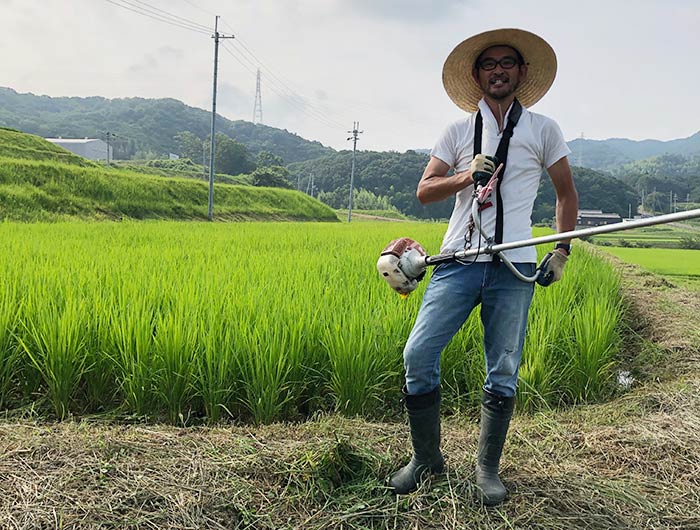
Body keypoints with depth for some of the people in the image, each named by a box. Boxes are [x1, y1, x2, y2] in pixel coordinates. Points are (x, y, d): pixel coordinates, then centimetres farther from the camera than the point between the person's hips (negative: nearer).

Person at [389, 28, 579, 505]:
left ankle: (488, 468, 21)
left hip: (514, 268, -1)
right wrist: (467, 176, -13)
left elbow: (567, 193, 16)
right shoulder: (459, 131, 12)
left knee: (503, 372, 3)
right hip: (459, 262, 1)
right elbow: (424, 190, 4)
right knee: (419, 355, -7)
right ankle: (427, 458, 12)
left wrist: (562, 252, 7)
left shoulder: (543, 130, 9)